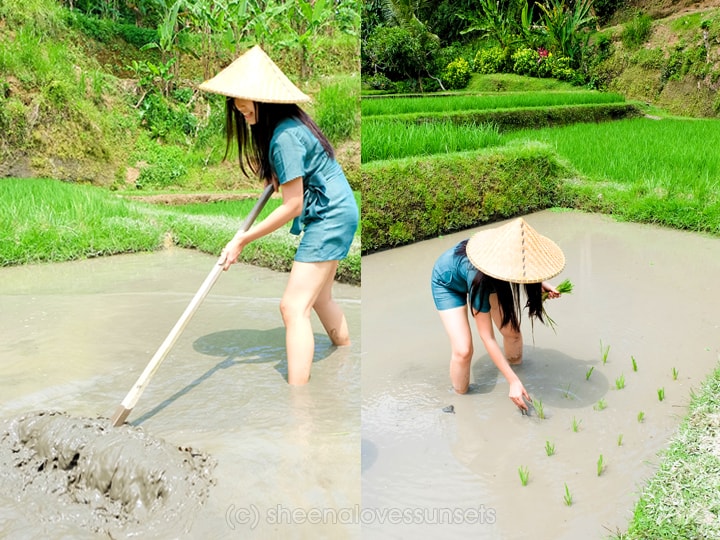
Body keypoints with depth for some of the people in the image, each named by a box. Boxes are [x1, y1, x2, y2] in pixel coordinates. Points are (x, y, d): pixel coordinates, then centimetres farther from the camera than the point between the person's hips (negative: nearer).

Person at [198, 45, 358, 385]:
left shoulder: (285, 137, -25)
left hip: (330, 217, -11)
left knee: (293, 306, -14)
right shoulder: (283, 124, 5)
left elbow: (292, 206, -23)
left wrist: (241, 240, -19)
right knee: (319, 299, 22)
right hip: (336, 213, 11)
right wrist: (272, 173, 3)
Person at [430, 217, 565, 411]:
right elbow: (487, 337, -36)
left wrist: (540, 283, -18)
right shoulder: (478, 276, -44)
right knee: (463, 350, -18)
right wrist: (513, 381, -36)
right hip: (448, 283, -5)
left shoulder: (510, 252, -32)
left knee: (512, 331, -3)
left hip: (488, 277, 5)